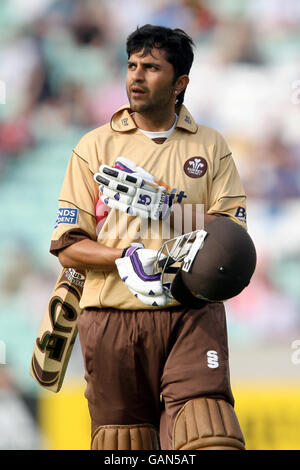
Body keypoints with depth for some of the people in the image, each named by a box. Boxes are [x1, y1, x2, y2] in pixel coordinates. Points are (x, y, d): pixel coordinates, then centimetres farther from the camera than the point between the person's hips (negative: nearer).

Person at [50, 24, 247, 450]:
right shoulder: (95, 147, 11)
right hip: (112, 316, 1)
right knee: (122, 444, 0)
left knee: (210, 438, -20)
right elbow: (68, 247, 5)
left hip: (193, 316, 0)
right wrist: (126, 258, -14)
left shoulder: (211, 147, 13)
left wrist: (161, 206, -11)